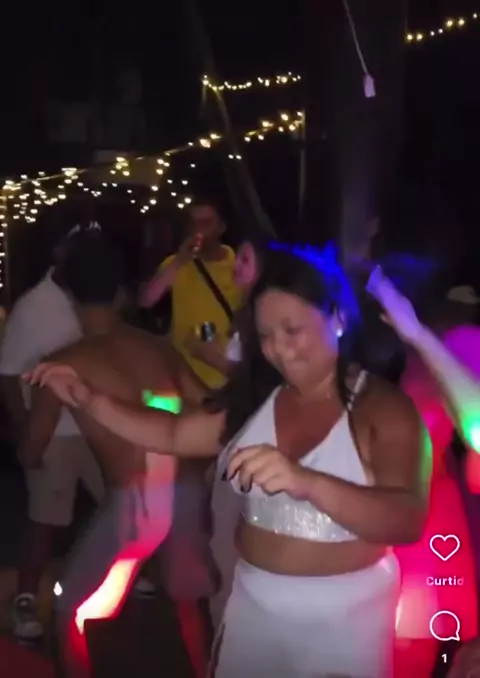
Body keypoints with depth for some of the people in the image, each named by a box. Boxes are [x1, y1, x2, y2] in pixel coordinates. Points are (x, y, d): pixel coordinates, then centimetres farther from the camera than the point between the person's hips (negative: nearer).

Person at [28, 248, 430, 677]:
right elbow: (174, 435, 5)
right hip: (253, 603, 5)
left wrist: (306, 482, -46)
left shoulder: (383, 407, -18)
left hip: (343, 618, -4)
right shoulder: (256, 398, 0)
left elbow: (409, 520, -31)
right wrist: (89, 401, -7)